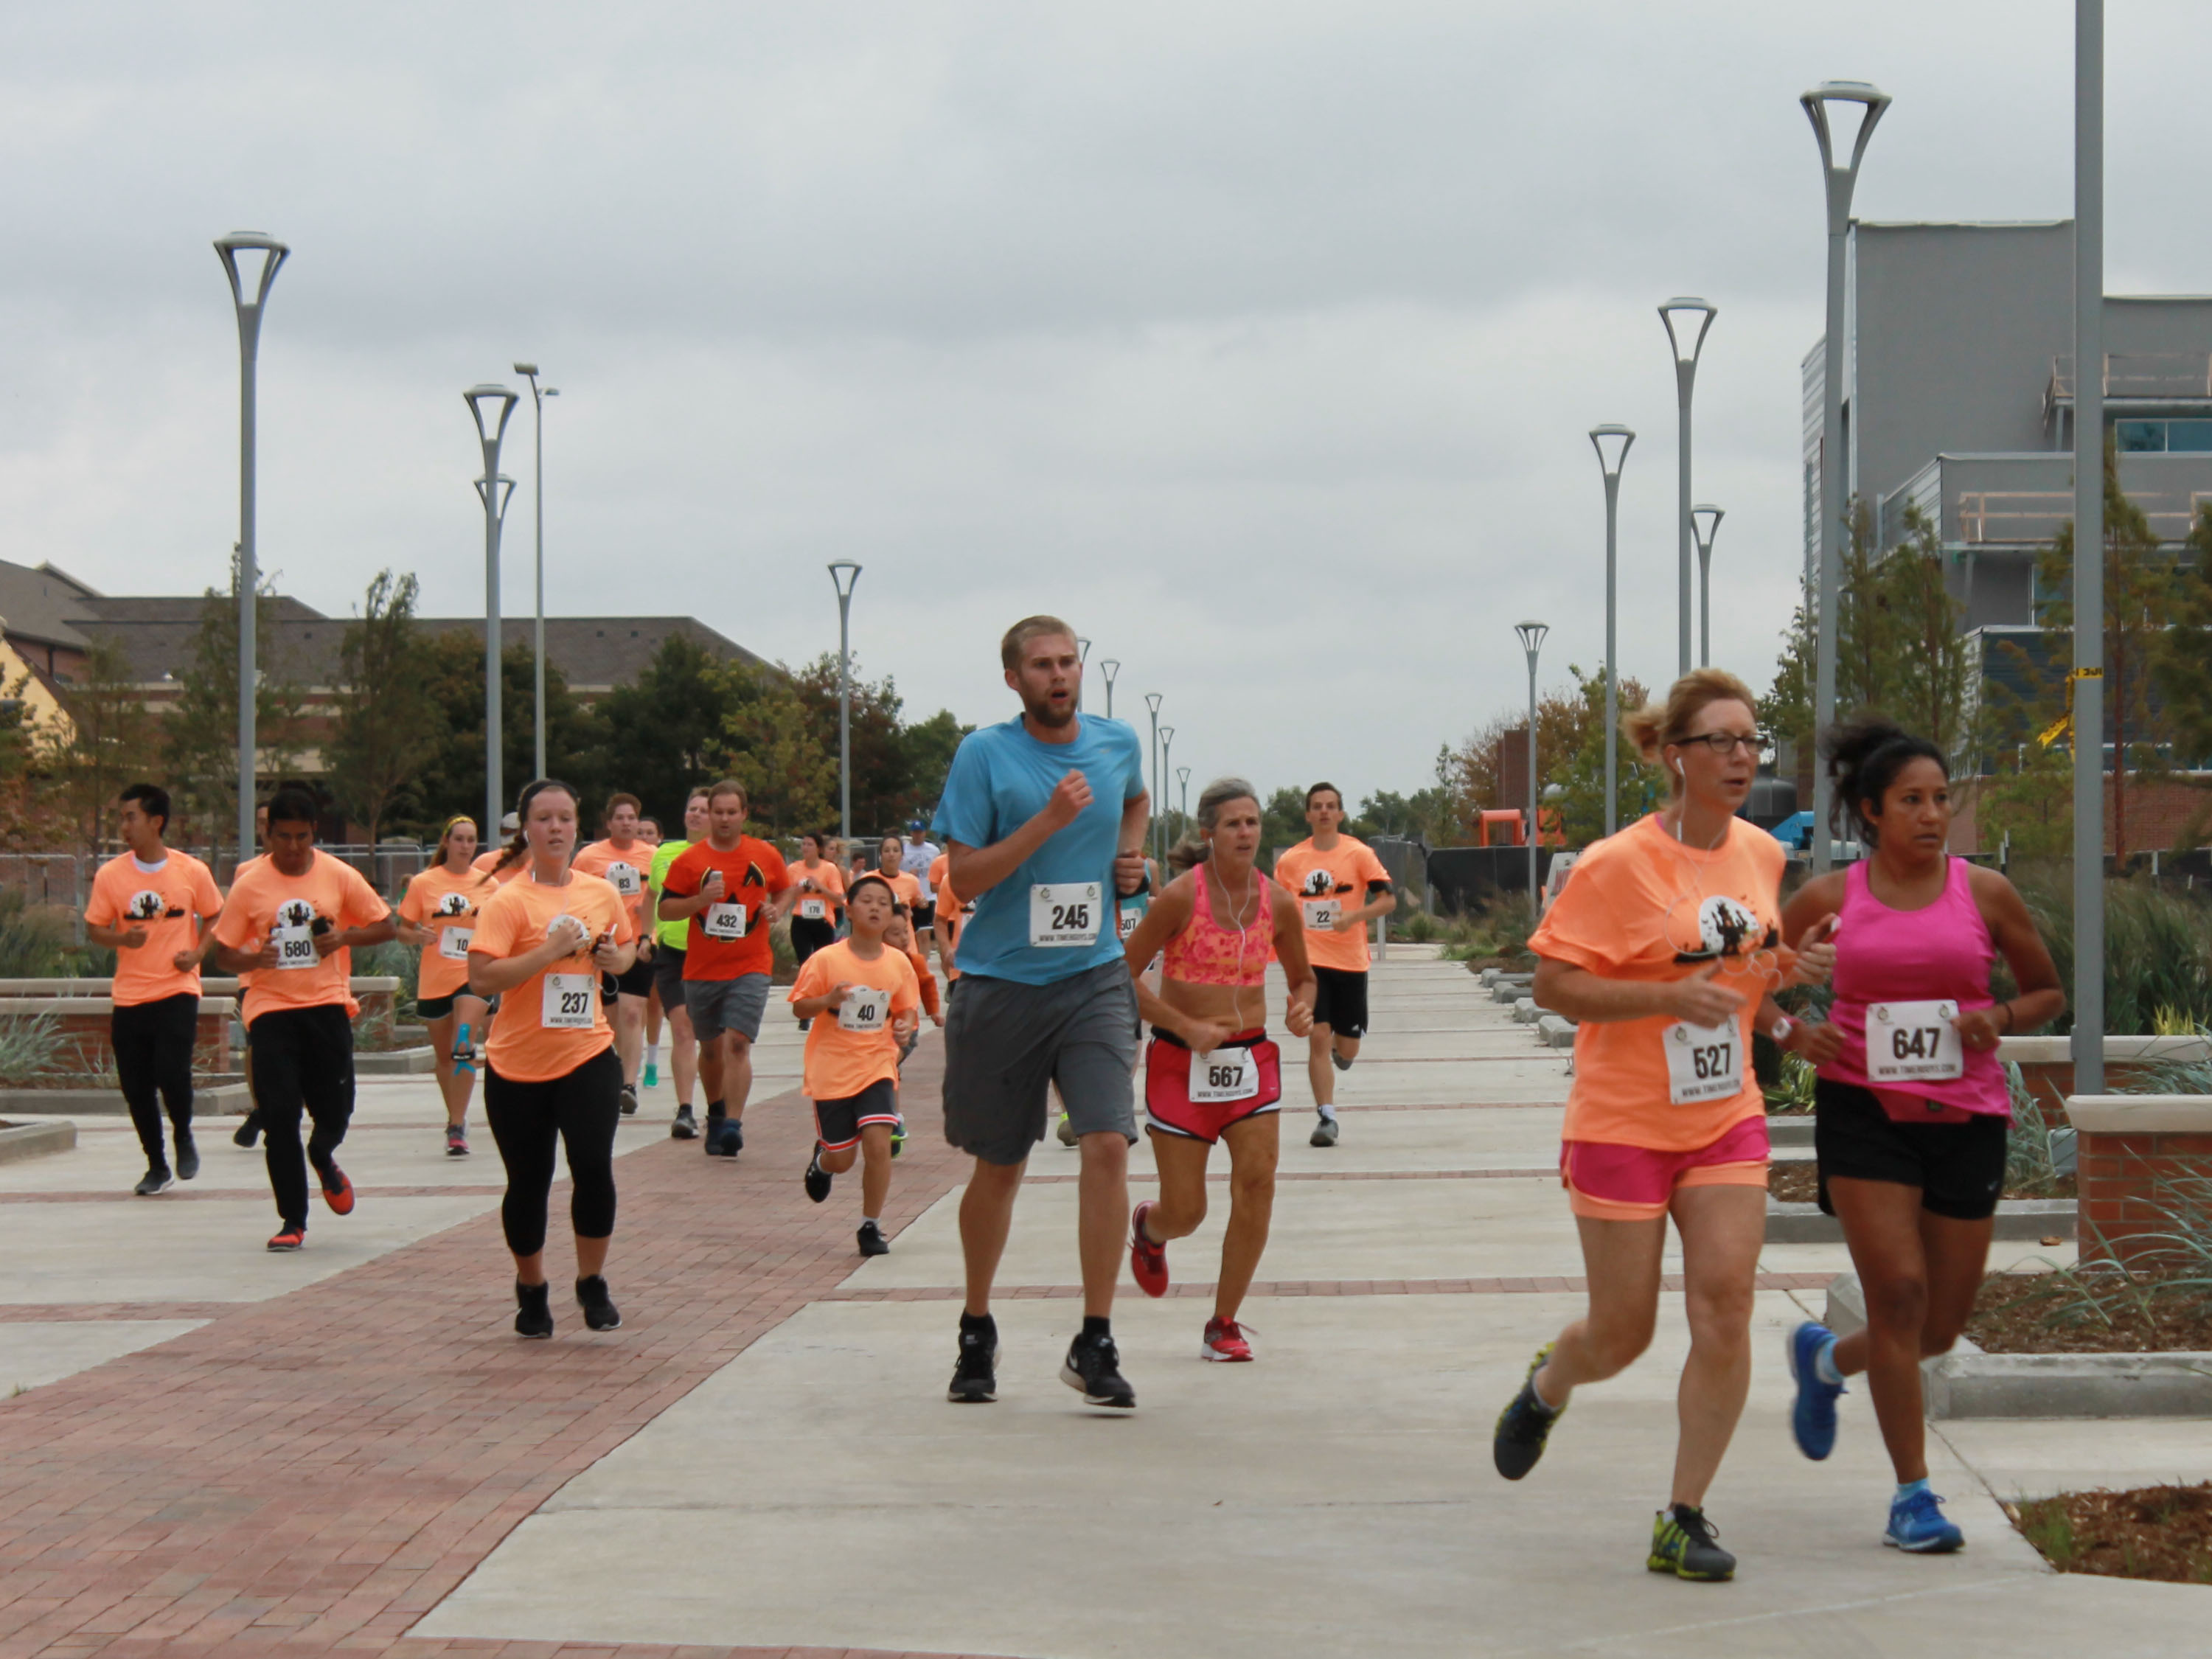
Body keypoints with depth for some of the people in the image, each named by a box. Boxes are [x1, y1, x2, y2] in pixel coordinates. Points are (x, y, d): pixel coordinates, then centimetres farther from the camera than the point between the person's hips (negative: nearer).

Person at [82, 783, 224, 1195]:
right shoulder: (110, 875, -1)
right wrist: (122, 939, -16)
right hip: (129, 997, 2)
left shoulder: (192, 871, -3)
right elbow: (93, 929, 5)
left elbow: (214, 917, 10)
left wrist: (198, 952, -7)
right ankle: (156, 1165, 22)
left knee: (172, 1073, -17)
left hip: (177, 990, -2)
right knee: (136, 1087, 3)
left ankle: (183, 1137, 14)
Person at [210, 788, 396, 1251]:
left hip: (327, 1005, 1)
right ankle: (292, 1221, 3)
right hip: (271, 1009, -1)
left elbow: (386, 926, 8)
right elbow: (223, 954, 4)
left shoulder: (339, 877, 1)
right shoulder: (249, 885, 0)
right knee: (278, 1116, -8)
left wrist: (345, 937, -10)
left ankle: (322, 1157, 37)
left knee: (335, 1111, -2)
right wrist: (254, 959, -18)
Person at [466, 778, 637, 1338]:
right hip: (517, 1065, -2)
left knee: (593, 1167, -14)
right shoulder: (508, 902, -10)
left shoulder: (603, 893, 4)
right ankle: (531, 1290, 30)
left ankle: (592, 1283, 7)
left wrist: (617, 958, 0)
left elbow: (628, 944, 23)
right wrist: (550, 950, -24)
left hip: (588, 1055, 2)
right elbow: (481, 978, -20)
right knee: (528, 1184, 7)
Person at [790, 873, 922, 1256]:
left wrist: (905, 1026, -12)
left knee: (878, 1143, -16)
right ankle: (821, 1160, 46)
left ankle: (871, 1227, 1)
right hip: (831, 1070, -1)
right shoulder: (826, 960, -10)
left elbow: (908, 1009, 10)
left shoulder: (899, 963, -2)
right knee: (841, 1159, 6)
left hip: (877, 1067, 1)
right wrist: (827, 1001, -24)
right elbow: (799, 1007, -4)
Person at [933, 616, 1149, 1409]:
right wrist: (1047, 821, -21)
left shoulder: (1118, 743, 6)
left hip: (1094, 979, 2)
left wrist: (1130, 853, 10)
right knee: (998, 1166, 9)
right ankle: (976, 1334, 30)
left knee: (1109, 1144, -15)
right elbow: (964, 877, -12)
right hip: (1001, 982, -2)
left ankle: (1095, 1344, -8)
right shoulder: (984, 755, -7)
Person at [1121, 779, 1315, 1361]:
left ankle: (1224, 1324, 1)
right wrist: (1187, 1027, -15)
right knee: (1185, 1211, -1)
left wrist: (1302, 1007, -6)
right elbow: (1123, 974, -9)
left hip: (1251, 1058, 3)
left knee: (1258, 1181, -14)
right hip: (1181, 1061, -3)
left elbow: (1302, 976, 17)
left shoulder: (1278, 903, 1)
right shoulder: (1181, 897, -12)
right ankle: (1148, 1227, 40)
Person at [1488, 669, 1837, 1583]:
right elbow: (1553, 984, -15)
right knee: (1623, 1334, 4)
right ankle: (1545, 1386, 41)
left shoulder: (1761, 854, 5)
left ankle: (1683, 1519, 2)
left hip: (1727, 1121, 5)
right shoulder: (1618, 865, -14)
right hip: (1622, 1123, -5)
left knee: (1725, 1309, -9)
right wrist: (1670, 998, -26)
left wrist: (1787, 972, -1)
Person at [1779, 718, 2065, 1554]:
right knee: (1898, 1290, -14)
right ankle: (1912, 1493, -2)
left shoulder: (1985, 893, 3)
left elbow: (2048, 991, 13)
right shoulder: (1827, 900, 1)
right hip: (1863, 1111, -2)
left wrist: (1999, 1017, -8)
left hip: (1965, 1117, 2)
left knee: (1939, 1327, 6)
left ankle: (1825, 1359, 39)